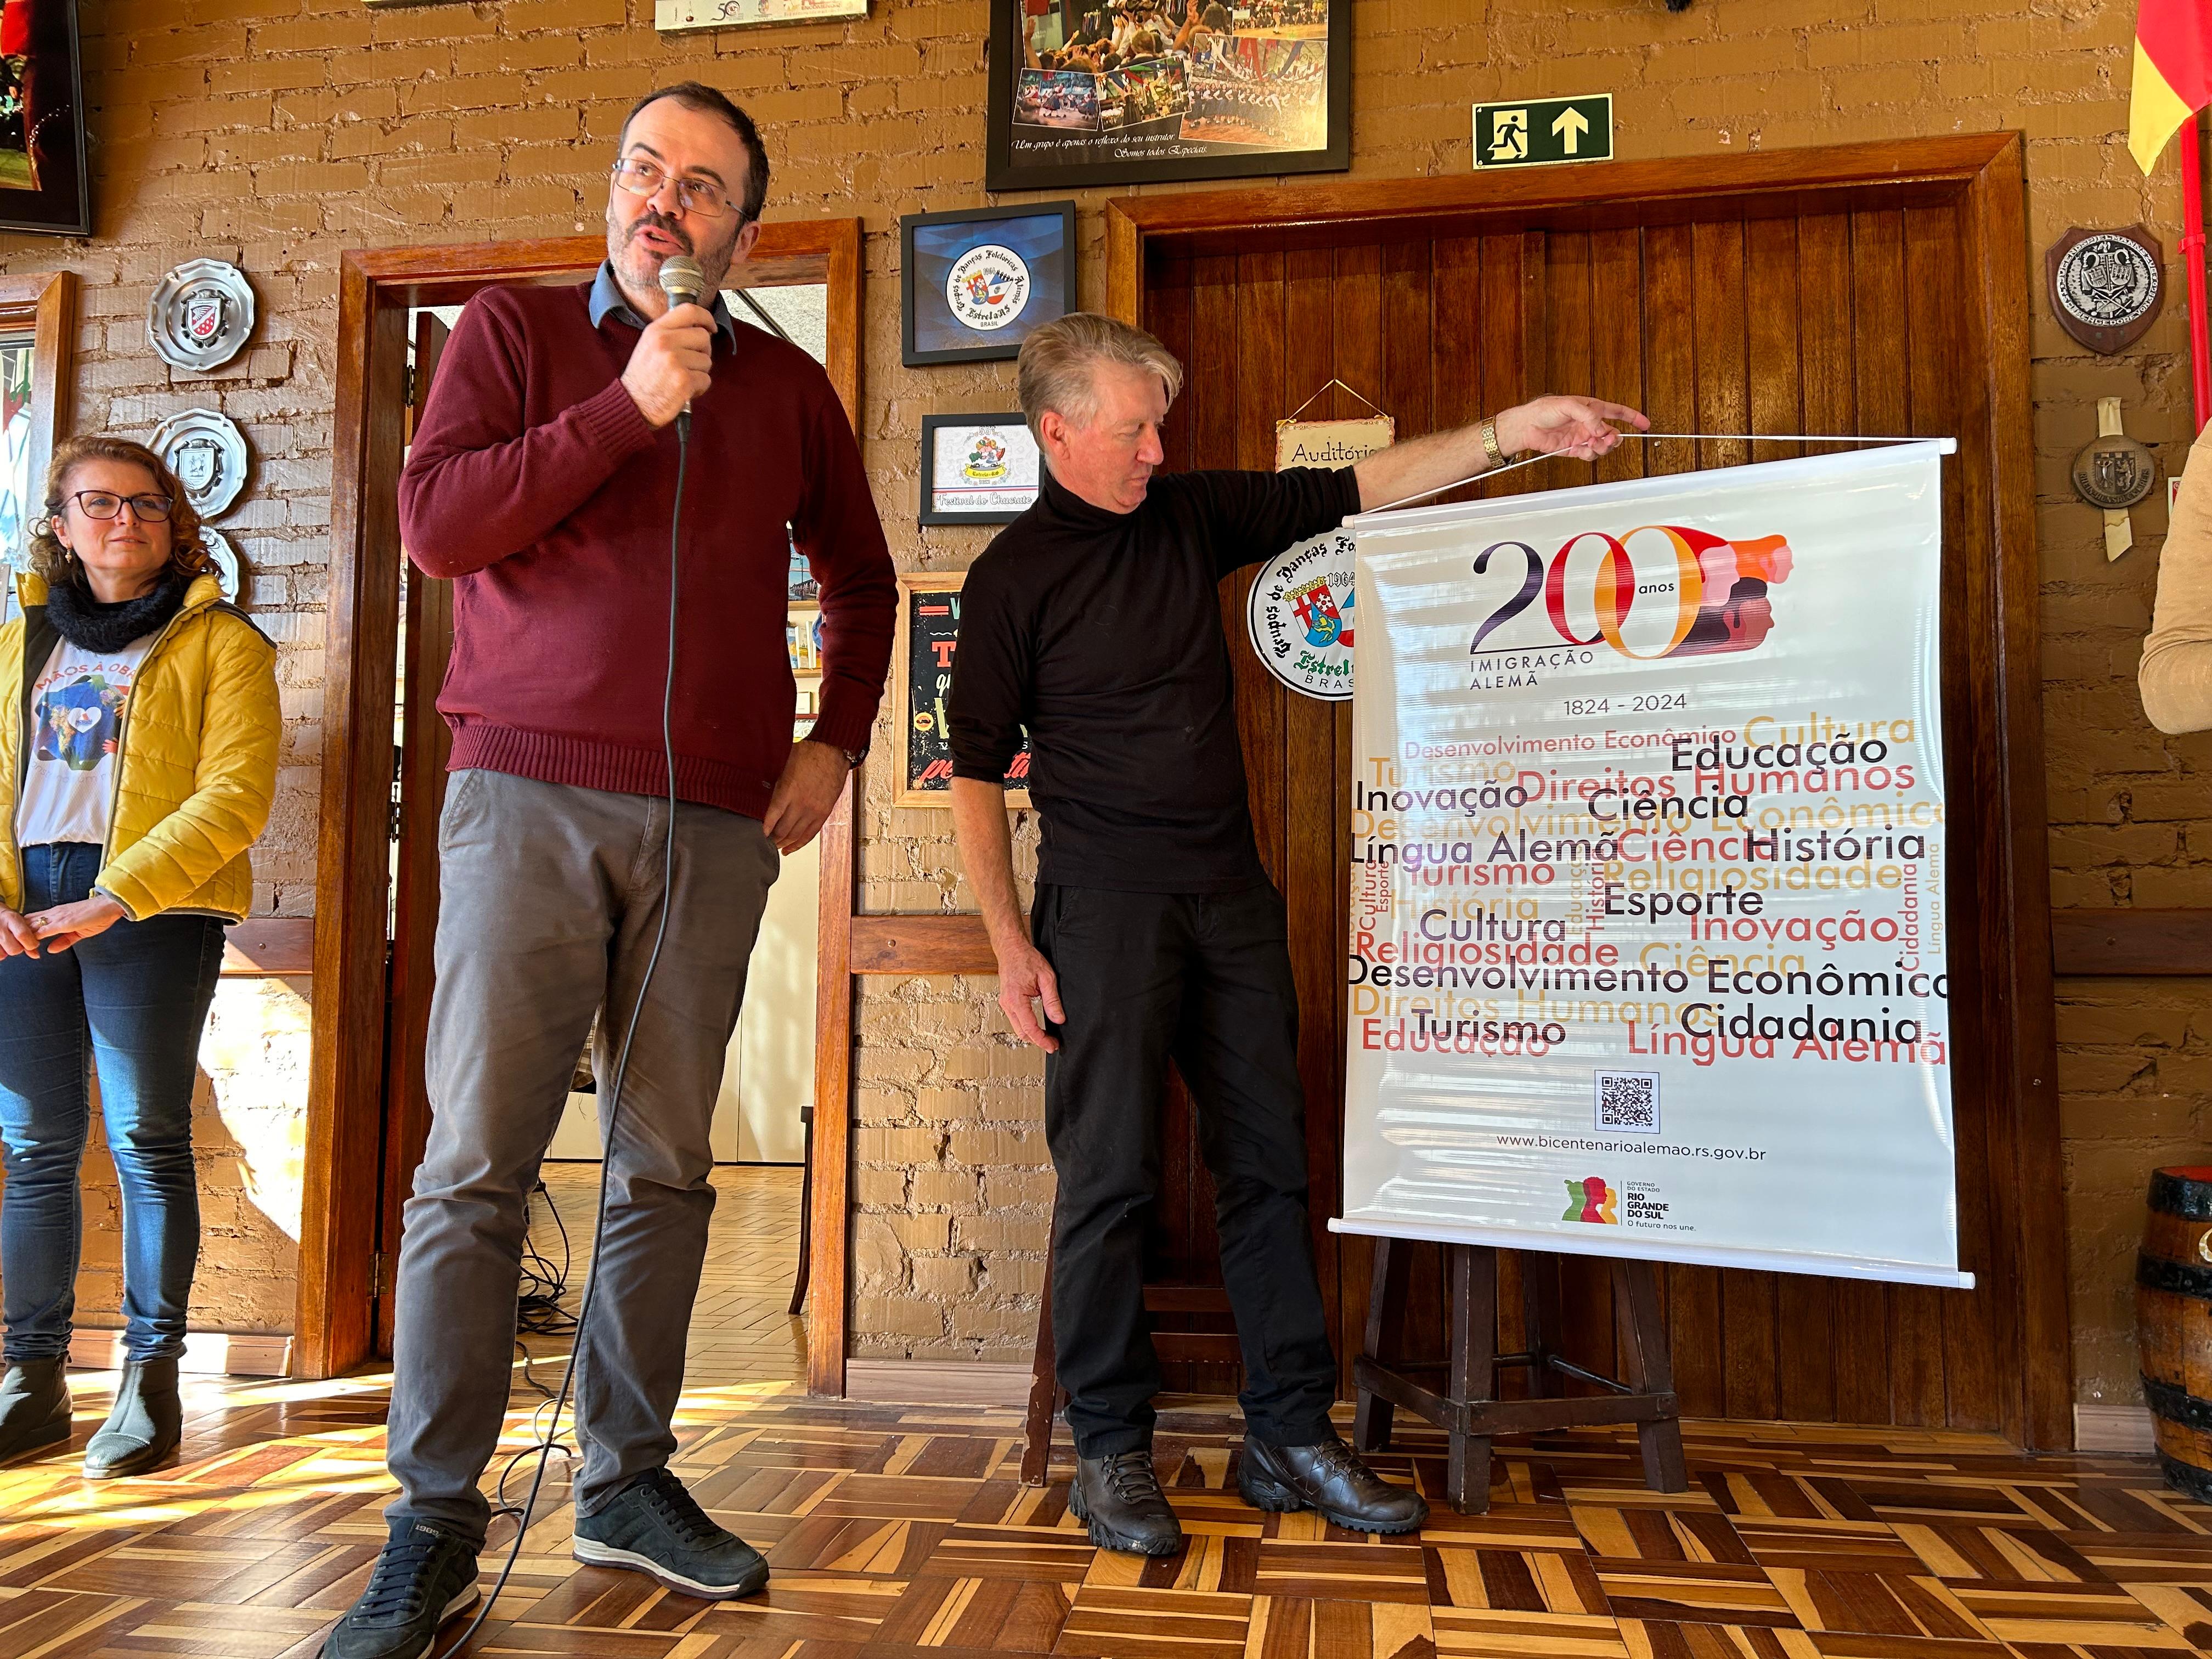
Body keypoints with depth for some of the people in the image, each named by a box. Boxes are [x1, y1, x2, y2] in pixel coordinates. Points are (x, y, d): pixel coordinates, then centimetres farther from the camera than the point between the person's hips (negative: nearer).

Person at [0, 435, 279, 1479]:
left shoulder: (221, 642, 4)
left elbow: (236, 795, -8)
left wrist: (117, 898, -16)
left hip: (155, 908, -4)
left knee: (146, 1139, -6)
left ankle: (151, 1382, 1)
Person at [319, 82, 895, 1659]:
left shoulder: (789, 387, 15)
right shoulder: (514, 329, 9)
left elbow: (862, 581, 25)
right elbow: (436, 524, -5)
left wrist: (835, 740, 13)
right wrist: (628, 408, -10)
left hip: (715, 824, 3)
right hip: (530, 800, -2)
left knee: (667, 1168, 7)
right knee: (476, 1161, -5)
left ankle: (627, 1480, 20)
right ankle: (435, 1527, 3)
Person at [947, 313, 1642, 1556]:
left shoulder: (1193, 515, 11)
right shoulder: (1013, 576, -2)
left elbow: (1354, 491, 10)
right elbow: (977, 771, -2)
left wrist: (1512, 431, -1)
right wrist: (1011, 944, -7)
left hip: (1232, 895, 5)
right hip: (1104, 904, -5)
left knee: (1269, 1161, 6)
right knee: (1111, 1176, -3)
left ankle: (1292, 1432, 17)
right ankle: (1111, 1447, 12)